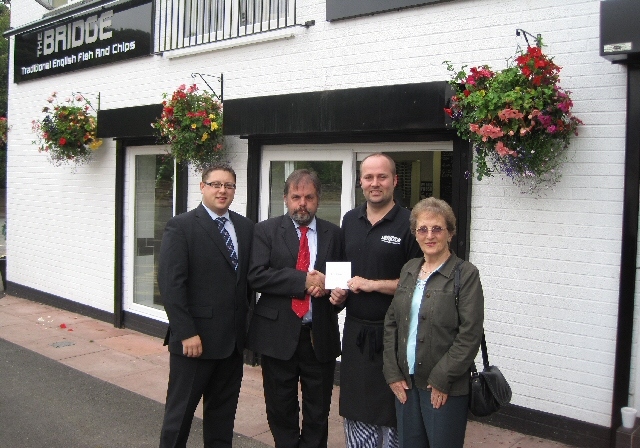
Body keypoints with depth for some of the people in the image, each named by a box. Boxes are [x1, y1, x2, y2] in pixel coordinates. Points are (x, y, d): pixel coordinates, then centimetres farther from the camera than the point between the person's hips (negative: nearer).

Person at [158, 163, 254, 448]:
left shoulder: (246, 227, 8)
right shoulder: (181, 226, -8)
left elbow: (250, 277, 9)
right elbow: (170, 283, -13)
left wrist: (247, 324, 5)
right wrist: (186, 333, -17)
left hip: (233, 338, 5)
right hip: (194, 338, -5)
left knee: (224, 408, 16)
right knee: (181, 408, 9)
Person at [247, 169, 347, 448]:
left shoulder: (333, 234, 5)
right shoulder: (266, 231, -1)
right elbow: (256, 275, -13)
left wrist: (340, 294, -12)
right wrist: (303, 280, -20)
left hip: (320, 335, 2)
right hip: (278, 334, -1)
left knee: (318, 411, 13)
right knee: (281, 410, 13)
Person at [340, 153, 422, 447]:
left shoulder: (409, 224, -9)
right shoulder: (350, 221, 9)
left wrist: (373, 285, -15)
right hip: (355, 330, 5)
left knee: (394, 416, 7)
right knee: (355, 411, 16)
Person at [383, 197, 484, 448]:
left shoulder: (465, 274, -8)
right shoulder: (408, 270, 9)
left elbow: (470, 335, -12)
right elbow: (391, 323, 9)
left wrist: (442, 380, -14)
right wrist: (393, 373, 2)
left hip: (445, 388, -5)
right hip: (406, 382, 5)